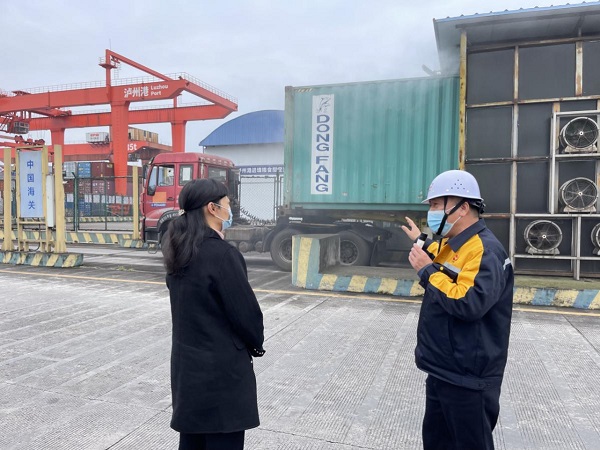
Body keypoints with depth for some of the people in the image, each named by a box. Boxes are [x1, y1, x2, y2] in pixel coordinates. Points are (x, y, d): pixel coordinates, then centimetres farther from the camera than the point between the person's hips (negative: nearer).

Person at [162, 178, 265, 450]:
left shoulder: (180, 252, 3)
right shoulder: (222, 254, -22)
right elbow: (245, 310, -17)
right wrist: (256, 343, 1)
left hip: (186, 362, 8)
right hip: (222, 368, -8)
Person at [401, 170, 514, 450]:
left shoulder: (485, 251, -22)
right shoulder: (449, 245, 8)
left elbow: (468, 303, -35)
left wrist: (427, 271, -25)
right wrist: (421, 243, 34)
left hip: (467, 380, -10)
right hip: (441, 372, 10)